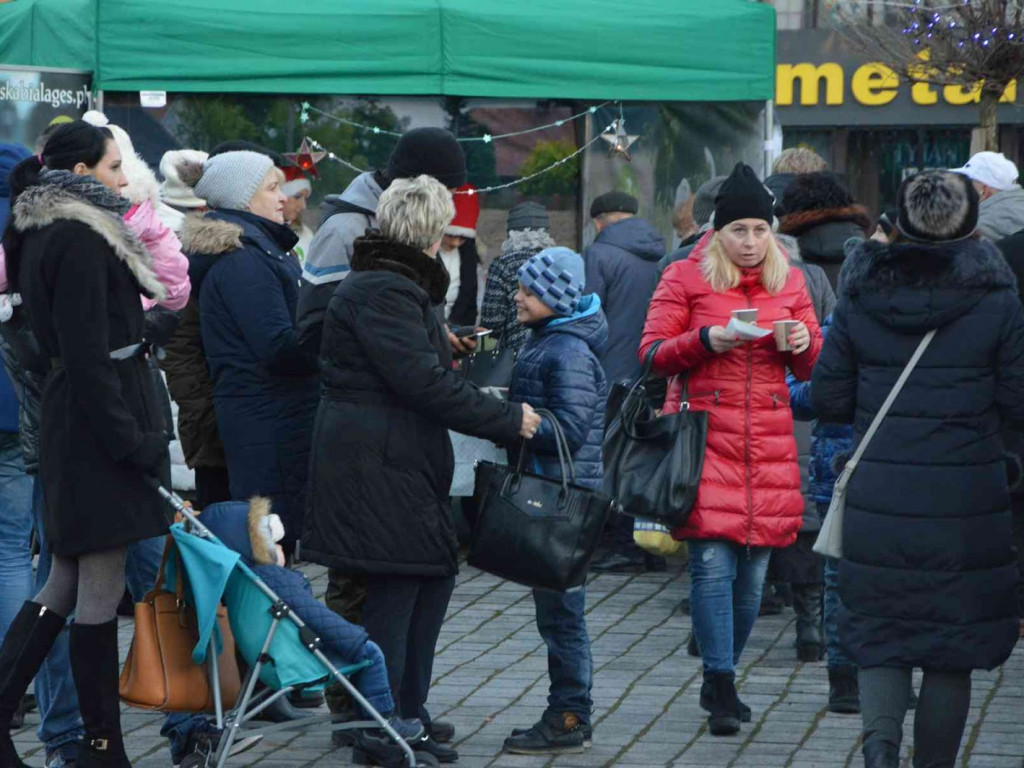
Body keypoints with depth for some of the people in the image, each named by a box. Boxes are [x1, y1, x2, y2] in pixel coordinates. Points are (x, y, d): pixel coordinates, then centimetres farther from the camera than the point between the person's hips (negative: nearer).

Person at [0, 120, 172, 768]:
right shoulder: (79, 240, -15)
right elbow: (87, 355, -20)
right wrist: (133, 441, -19)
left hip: (71, 422, 10)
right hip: (97, 421, -10)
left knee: (67, 582, 15)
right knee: (101, 592, -3)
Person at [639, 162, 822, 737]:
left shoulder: (790, 281, 13)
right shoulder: (686, 278, 4)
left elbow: (812, 367, 18)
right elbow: (653, 354, 1)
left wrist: (803, 344, -5)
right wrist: (706, 339, -15)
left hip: (769, 444, 3)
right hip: (706, 436, -3)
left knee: (754, 571, 4)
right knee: (713, 563, -13)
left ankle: (721, 681, 20)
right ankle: (723, 691, -8)